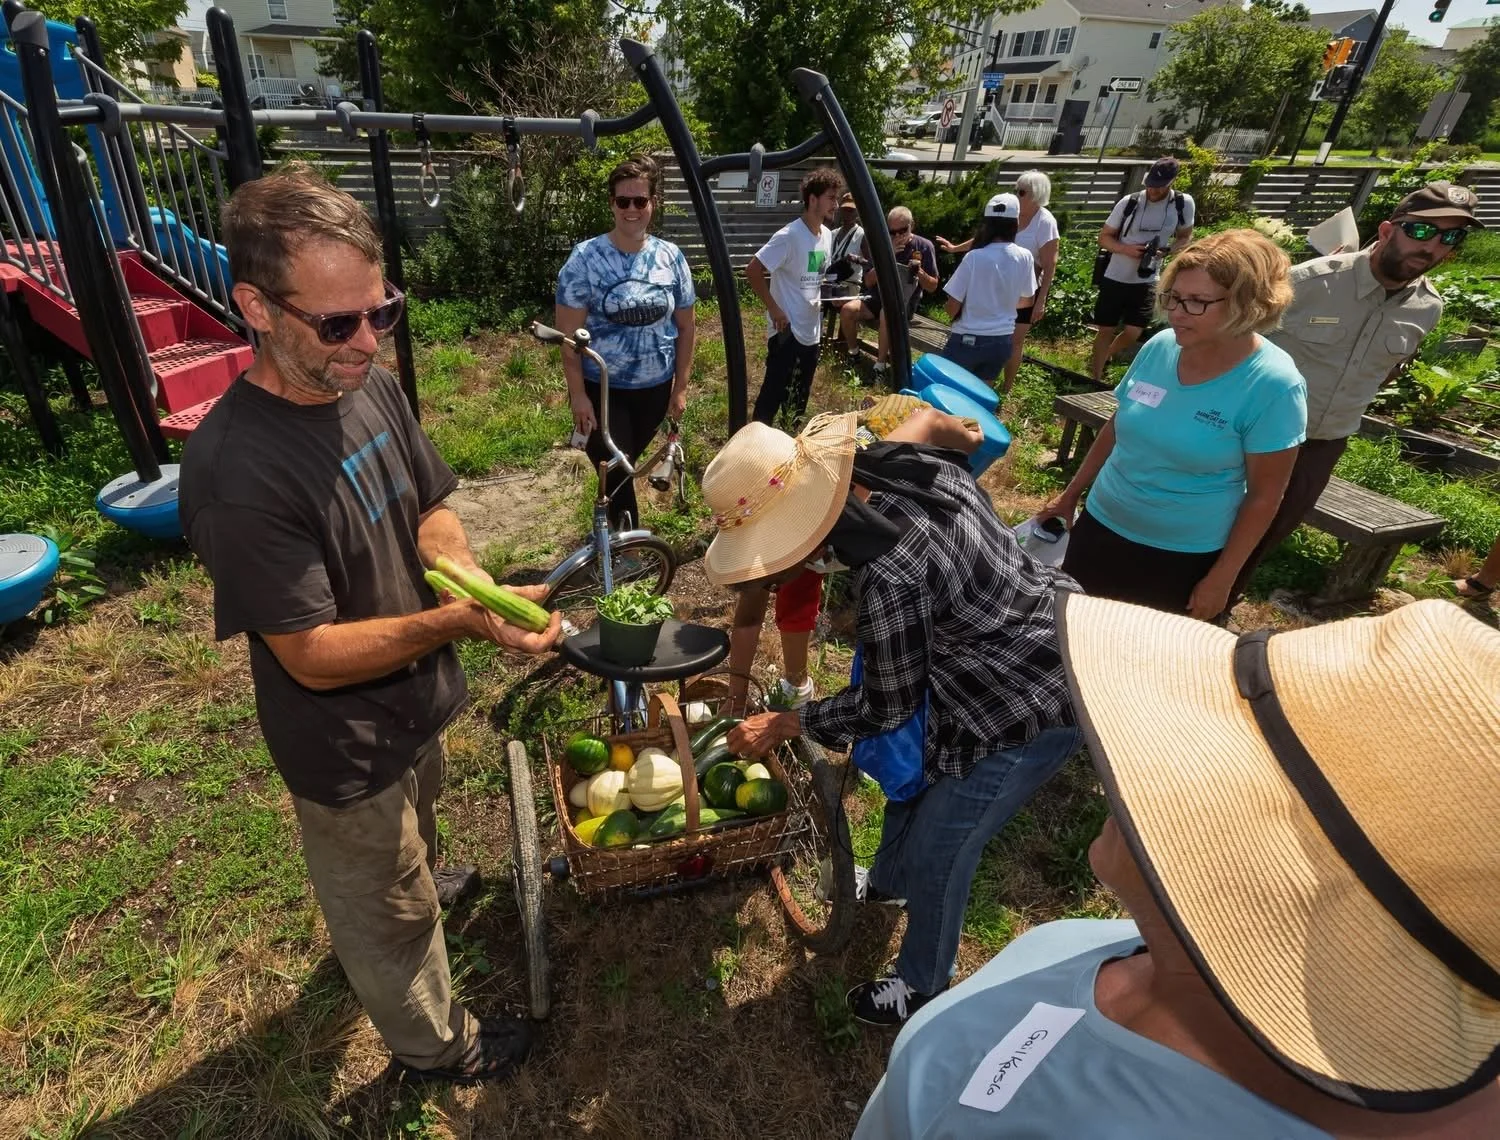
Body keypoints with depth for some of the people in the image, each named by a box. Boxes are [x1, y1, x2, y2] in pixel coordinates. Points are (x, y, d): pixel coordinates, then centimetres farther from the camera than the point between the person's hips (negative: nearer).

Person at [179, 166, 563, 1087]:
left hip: (416, 698, 7)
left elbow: (428, 512, 1)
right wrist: (461, 620, -38)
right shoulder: (236, 471, -33)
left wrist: (474, 580, -18)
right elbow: (314, 656, -27)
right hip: (347, 745, -6)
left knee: (413, 837, 37)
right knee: (389, 910, 21)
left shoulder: (373, 387, -10)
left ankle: (421, 885, 69)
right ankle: (436, 1045, 48)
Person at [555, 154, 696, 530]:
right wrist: (578, 395, -14)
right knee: (616, 474, -3)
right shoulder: (586, 257, -10)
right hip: (601, 390, -3)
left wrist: (681, 387, 4)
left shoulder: (670, 257, -1)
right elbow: (569, 334, -10)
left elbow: (686, 327, 6)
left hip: (655, 388, 3)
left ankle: (612, 530, 41)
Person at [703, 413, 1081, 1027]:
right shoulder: (900, 464, -13)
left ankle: (922, 987, 34)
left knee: (935, 851, 5)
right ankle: (887, 881, 54)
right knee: (913, 764, 25)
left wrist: (780, 725, -6)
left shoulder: (889, 580, -36)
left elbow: (886, 707, -19)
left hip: (1030, 707, -9)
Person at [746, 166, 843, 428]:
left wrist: (817, 309, 14)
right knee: (774, 391, 0)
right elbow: (753, 270, -18)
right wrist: (774, 310, -17)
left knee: (801, 396, 17)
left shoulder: (827, 236, 7)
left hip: (811, 330, 8)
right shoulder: (789, 236, -17)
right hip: (786, 331, -8)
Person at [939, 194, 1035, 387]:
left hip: (968, 340, -4)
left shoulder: (975, 257, -15)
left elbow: (952, 308, -12)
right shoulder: (1024, 258, -3)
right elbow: (1027, 301, 12)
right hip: (1002, 341, 4)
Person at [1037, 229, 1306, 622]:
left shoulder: (1272, 384, -18)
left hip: (1183, 557, -4)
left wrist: (1220, 579, -11)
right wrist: (1070, 495, 12)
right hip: (1100, 526, 4)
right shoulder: (1159, 346, -5)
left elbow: (1263, 496, -13)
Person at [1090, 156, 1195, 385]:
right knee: (1106, 330, 3)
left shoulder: (1184, 204, -5)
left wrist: (1166, 251, -14)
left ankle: (1107, 359, 30)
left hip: (1147, 281, 1)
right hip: (1115, 277, -1)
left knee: (1134, 333, 0)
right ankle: (1097, 378, 15)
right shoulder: (1129, 203, -9)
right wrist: (1127, 249, -21)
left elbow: (1185, 237, 7)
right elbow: (1104, 237, -3)